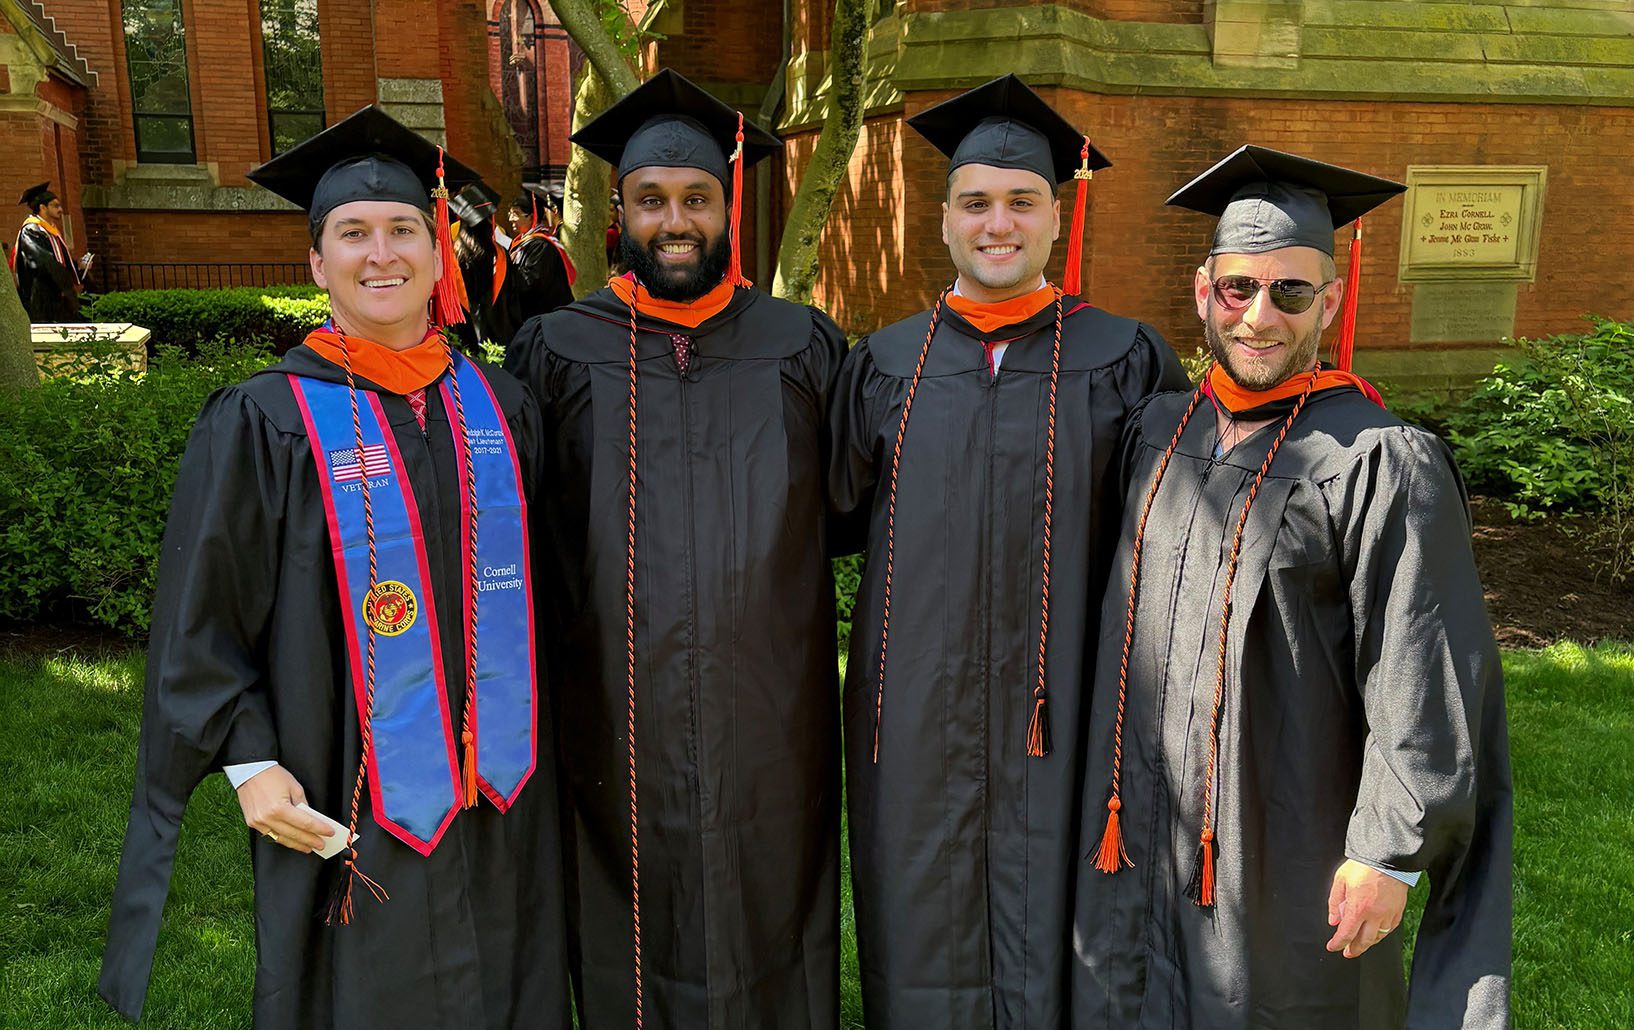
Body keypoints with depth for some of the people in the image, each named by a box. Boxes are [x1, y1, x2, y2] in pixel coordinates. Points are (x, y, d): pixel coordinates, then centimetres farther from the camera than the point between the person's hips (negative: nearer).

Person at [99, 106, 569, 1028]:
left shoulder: (501, 405, 3)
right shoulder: (265, 422, -8)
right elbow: (200, 615, -5)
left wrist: (526, 742, 8)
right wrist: (249, 762, -12)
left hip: (502, 791, 4)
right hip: (347, 804, -4)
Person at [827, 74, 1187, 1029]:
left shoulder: (1123, 360, -1)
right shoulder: (886, 363, 5)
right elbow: (838, 511, 12)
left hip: (1056, 707, -1)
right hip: (916, 709, 2)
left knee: (1042, 928, 10)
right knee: (922, 924, 14)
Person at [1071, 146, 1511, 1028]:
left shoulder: (1381, 464, -15)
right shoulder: (1156, 432, 4)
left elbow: (1423, 683, -15)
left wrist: (1389, 853, -15)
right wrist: (1112, 795, 14)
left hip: (1283, 846, -5)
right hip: (1147, 828, 6)